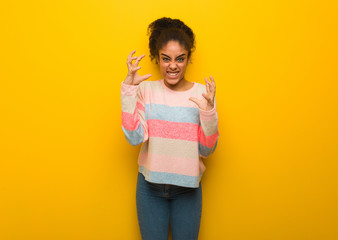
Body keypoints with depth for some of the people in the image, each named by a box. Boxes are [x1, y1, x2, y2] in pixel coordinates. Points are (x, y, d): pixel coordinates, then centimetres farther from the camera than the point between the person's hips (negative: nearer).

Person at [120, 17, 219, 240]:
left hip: (187, 187, 0)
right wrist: (129, 88, -18)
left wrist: (208, 111, -22)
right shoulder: (146, 90, -5)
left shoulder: (202, 93, -5)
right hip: (150, 184, 0)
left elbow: (206, 149, -7)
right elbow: (134, 137, -16)